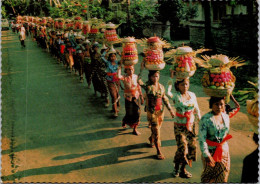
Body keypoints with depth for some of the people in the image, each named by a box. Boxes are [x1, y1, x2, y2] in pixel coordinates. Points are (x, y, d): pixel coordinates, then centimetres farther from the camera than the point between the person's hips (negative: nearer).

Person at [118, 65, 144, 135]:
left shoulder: (135, 76, -2)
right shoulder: (125, 78, -14)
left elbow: (138, 86, 9)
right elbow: (119, 76, -38)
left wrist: (141, 96, 12)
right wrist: (120, 67, -32)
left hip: (136, 97, 3)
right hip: (128, 97, -3)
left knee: (137, 113, 2)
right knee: (129, 113, 5)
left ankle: (135, 129, 16)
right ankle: (124, 121, 40)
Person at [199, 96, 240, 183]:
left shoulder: (226, 117, 1)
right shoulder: (205, 119, -18)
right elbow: (202, 139, -20)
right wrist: (206, 155, -23)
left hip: (224, 150, 5)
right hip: (210, 151, -5)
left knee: (223, 174, 13)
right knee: (209, 174, 9)